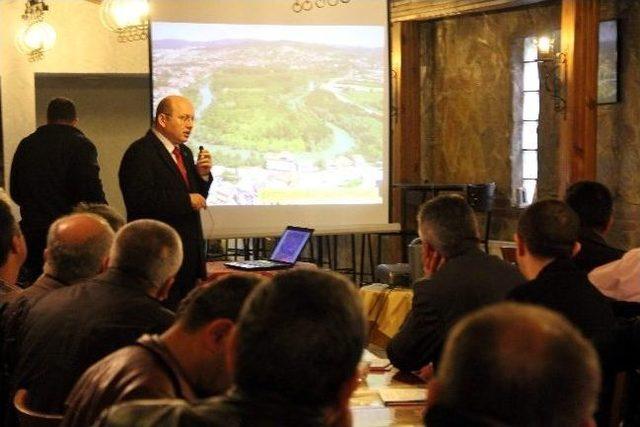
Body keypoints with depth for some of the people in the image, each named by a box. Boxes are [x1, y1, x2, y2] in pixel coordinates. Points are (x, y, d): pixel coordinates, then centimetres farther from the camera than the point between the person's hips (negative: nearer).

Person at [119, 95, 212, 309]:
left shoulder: (185, 153, 17)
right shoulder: (141, 152, -11)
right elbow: (141, 200, -23)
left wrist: (203, 175, 2)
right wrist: (187, 201, -18)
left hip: (189, 253, 8)